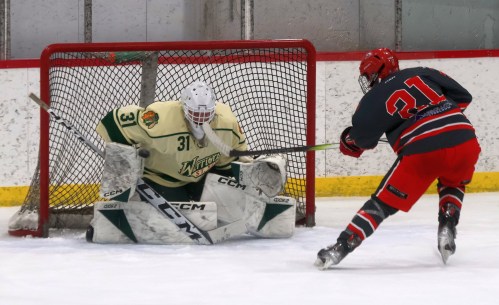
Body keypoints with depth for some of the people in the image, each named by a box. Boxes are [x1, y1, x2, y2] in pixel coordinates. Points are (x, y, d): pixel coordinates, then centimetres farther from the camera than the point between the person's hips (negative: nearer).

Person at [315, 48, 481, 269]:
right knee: (453, 184, 36)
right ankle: (447, 228, 16)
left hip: (422, 151, -3)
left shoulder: (374, 99, 11)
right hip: (464, 140, 3)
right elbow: (463, 96, 20)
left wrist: (348, 142, 32)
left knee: (383, 202, 6)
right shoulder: (423, 75, 19)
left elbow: (361, 138, 8)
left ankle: (341, 247, -1)